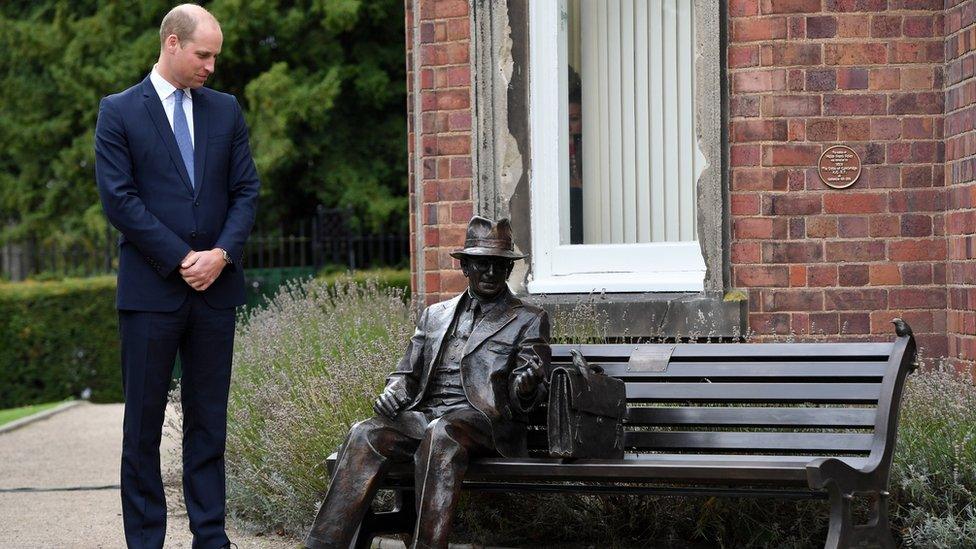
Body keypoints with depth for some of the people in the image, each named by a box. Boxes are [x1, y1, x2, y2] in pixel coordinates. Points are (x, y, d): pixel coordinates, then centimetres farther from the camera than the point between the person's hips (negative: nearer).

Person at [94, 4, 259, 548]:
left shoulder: (225, 110, 12)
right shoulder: (119, 112, 0)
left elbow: (246, 190, 8)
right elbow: (119, 198, -7)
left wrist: (222, 254, -8)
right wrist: (181, 259, -12)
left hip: (216, 285, 3)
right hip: (151, 289, -3)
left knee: (209, 420, 7)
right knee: (144, 422, 2)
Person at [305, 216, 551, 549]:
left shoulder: (529, 320, 12)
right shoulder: (435, 315, 25)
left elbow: (523, 401, 4)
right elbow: (408, 371, 24)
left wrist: (527, 384, -21)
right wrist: (393, 393, 0)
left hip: (481, 419, -4)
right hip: (422, 416, 4)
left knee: (441, 434, -38)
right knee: (366, 433, -26)